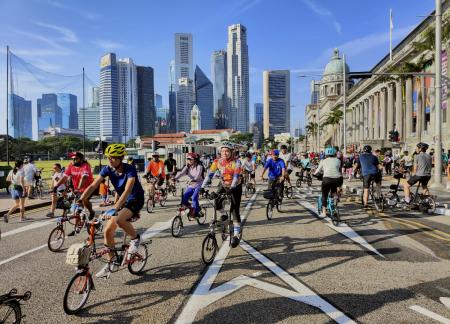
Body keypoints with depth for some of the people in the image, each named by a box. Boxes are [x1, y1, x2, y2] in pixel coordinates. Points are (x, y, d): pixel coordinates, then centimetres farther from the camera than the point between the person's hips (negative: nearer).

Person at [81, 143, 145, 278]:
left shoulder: (130, 169, -26)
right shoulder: (107, 169, -10)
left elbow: (127, 190, -38)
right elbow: (92, 186, -14)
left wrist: (115, 208, -49)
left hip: (136, 200, -6)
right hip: (122, 200, 6)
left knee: (119, 219, -34)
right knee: (108, 231, -1)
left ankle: (135, 238, -4)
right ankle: (110, 263, 16)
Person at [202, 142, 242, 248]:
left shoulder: (236, 162, -23)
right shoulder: (217, 161, -14)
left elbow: (236, 176, -32)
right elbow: (210, 174, -18)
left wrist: (231, 188, -47)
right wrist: (203, 187, -29)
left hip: (235, 187, -3)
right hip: (223, 185, 3)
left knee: (235, 209, -11)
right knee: (217, 203, -20)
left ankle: (236, 235, -2)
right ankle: (223, 215, 14)